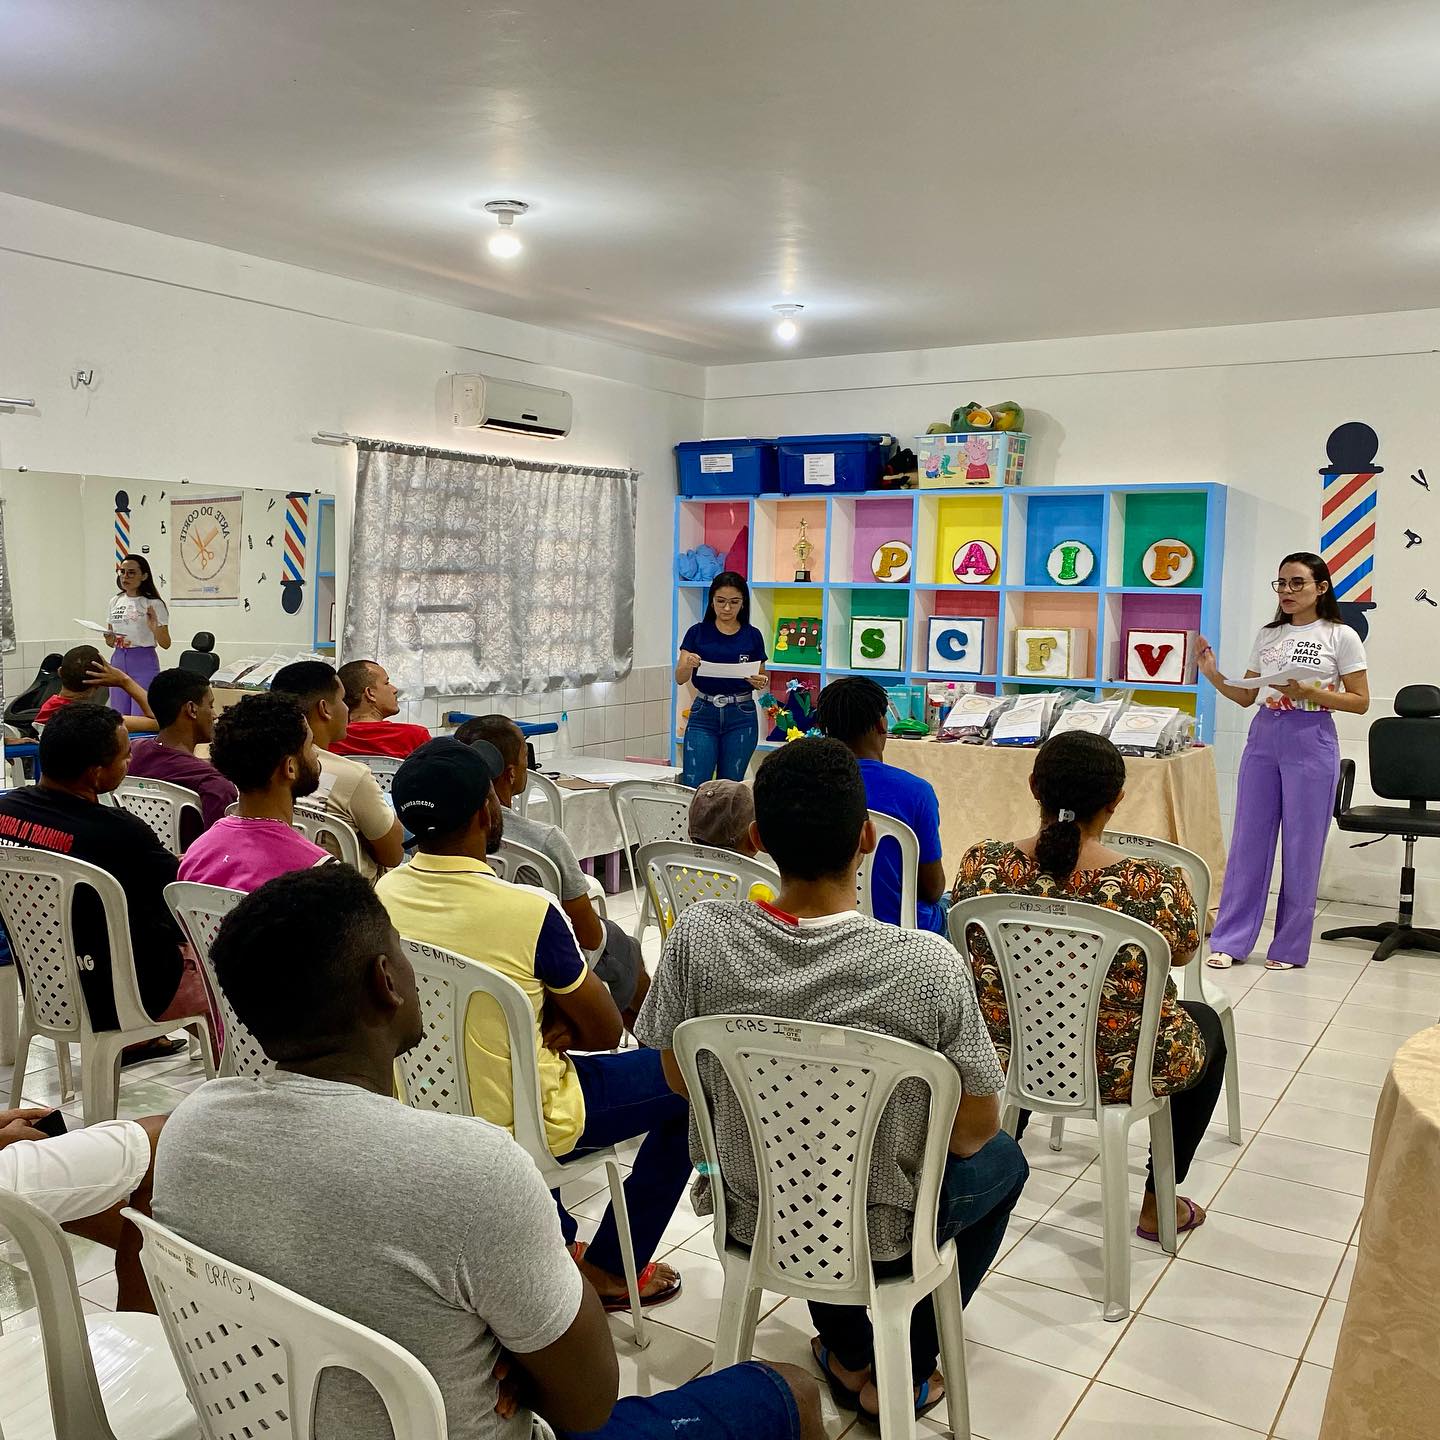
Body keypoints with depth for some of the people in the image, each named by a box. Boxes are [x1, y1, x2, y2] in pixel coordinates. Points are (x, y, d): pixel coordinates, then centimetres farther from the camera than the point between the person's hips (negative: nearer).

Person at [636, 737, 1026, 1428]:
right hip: (875, 1239, -3)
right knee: (1003, 1160, 27)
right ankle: (902, 1369, 28)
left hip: (747, 1214, 3)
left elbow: (679, 1080, -5)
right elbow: (974, 1132, -15)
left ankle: (850, 1354, 38)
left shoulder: (698, 936, -21)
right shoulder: (926, 963, -29)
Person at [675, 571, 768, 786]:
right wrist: (688, 665, -29)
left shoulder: (752, 636, 2)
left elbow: (762, 680, 10)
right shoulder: (697, 632, 0)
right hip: (703, 714, 0)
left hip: (741, 717, 1)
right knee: (693, 785, -9)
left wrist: (760, 682, -14)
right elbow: (679, 678, -7)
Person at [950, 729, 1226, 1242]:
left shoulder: (980, 865, -18)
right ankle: (1158, 1204, 36)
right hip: (1121, 1069, -3)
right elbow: (1183, 952, -4)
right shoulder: (1153, 884, -27)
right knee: (1206, 1023, 30)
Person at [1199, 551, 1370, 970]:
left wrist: (1311, 692, -17)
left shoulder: (1341, 637, -2)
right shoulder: (1268, 636, 11)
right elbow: (1246, 697, 13)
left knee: (1301, 846, 1)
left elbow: (1360, 701, -3)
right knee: (1248, 840, 5)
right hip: (1263, 735, 4)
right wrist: (1215, 677, -4)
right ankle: (1230, 940, 10)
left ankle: (1291, 947, 13)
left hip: (1311, 740, -4)